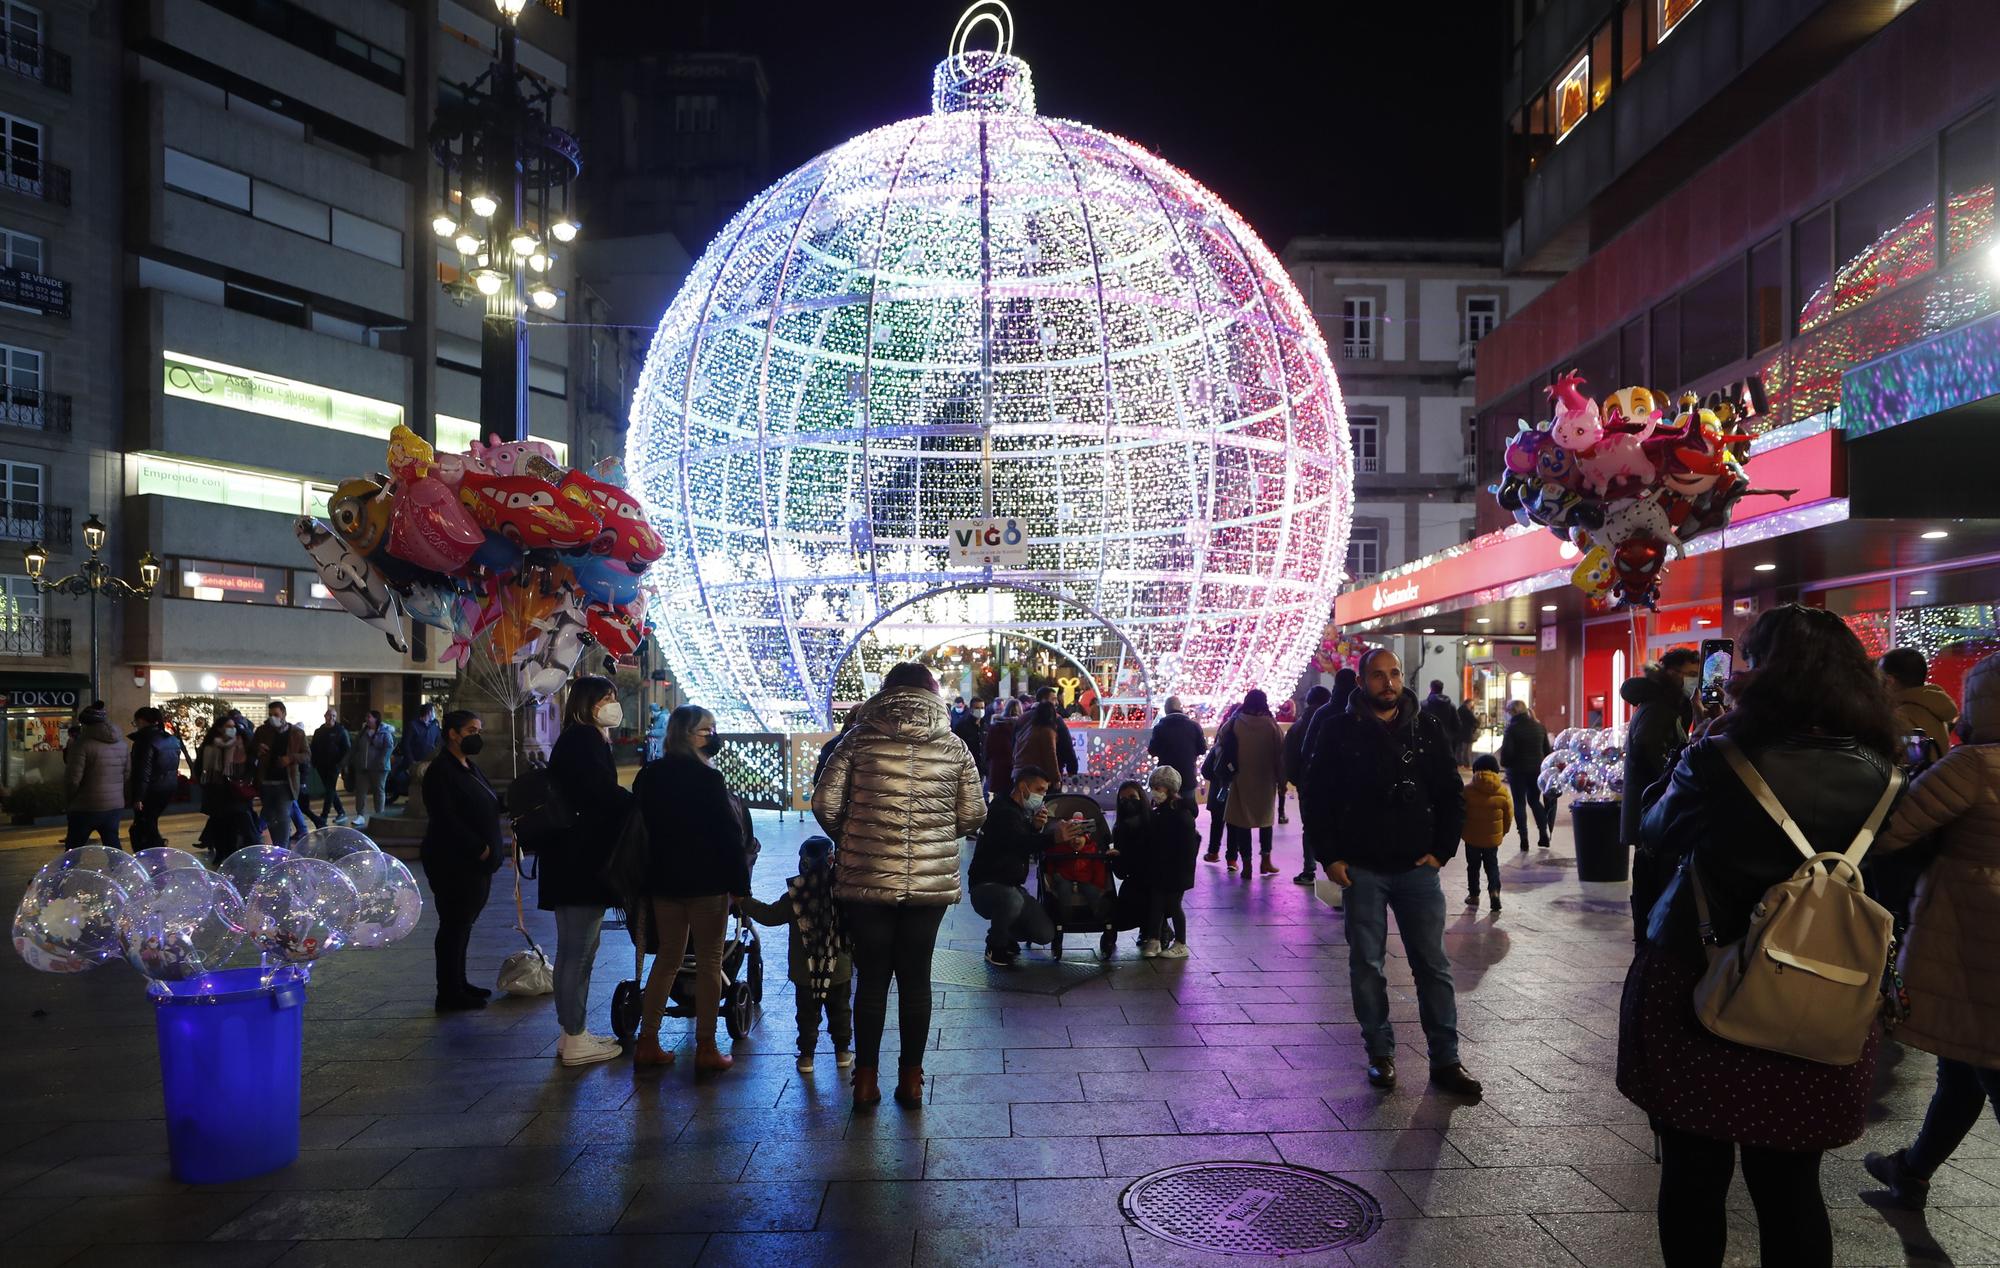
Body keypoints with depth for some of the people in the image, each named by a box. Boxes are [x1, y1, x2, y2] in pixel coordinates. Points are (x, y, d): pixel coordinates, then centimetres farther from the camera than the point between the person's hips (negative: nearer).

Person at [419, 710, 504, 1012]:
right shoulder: (441, 771, -12)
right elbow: (447, 818, -19)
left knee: (463, 924, 14)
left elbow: (489, 804, 19)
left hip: (476, 863, 9)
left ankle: (459, 984, 23)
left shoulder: (471, 769, 17)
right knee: (454, 925, -2)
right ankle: (449, 994, 5)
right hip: (454, 863, -9)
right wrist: (479, 848, -20)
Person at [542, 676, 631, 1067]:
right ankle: (575, 1041, 2)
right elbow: (606, 794, -20)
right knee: (579, 951, -5)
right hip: (582, 863, -11)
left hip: (574, 862, 11)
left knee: (572, 950, 15)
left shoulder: (579, 740, 19)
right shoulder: (584, 740, -12)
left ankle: (572, 1034, 24)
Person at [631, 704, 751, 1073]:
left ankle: (647, 1042, 16)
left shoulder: (648, 776, 5)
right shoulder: (707, 779, -16)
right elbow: (730, 834, -16)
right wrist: (740, 880, -7)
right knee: (709, 962, 3)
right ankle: (706, 1048, 6)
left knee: (667, 957, 16)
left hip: (662, 880, 7)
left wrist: (647, 879, 18)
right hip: (706, 882, -6)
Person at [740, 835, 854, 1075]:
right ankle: (843, 1051, 23)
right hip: (839, 970, 1)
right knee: (840, 1010, 16)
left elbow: (770, 915, -2)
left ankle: (806, 1055, 15)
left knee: (808, 1013, 12)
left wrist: (744, 902, 11)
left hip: (805, 973, 0)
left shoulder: (795, 895, -13)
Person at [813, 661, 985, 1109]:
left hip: (867, 879, -1)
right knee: (916, 976, 11)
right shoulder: (953, 746, 1)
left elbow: (825, 804, -5)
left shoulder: (860, 740, -2)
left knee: (871, 976, 10)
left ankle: (866, 1079, 16)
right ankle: (911, 1080, 18)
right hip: (931, 881, 1)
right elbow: (972, 816, 1)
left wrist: (847, 839, 13)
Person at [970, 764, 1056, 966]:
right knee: (1013, 900, -41)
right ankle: (995, 948, -12)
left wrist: (1037, 828, -6)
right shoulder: (1002, 811, -15)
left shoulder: (1023, 812, 14)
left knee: (1046, 934, -7)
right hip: (986, 886, -8)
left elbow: (1034, 850, 12)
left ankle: (1004, 936, 21)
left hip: (1012, 886, 8)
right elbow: (1018, 842, -33)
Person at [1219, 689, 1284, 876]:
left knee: (1242, 820, 6)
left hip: (1242, 781, -1)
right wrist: (1281, 778, 3)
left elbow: (1220, 743, 2)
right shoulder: (1271, 725, -9)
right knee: (1265, 818, 19)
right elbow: (1281, 752, -6)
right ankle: (1265, 859, 19)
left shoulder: (1235, 723, -7)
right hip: (1266, 781, 1)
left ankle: (1247, 864, 5)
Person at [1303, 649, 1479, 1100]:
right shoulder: (1340, 732, -1)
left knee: (1433, 965, 4)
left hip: (1417, 867, 1)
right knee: (1366, 965, 6)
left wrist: (1442, 850, 0)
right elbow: (1317, 796, 1)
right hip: (1360, 870, -1)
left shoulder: (1427, 729, 4)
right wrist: (1330, 857, -5)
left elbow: (1452, 794, 8)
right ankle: (1380, 1053, 18)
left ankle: (1445, 1060, 12)